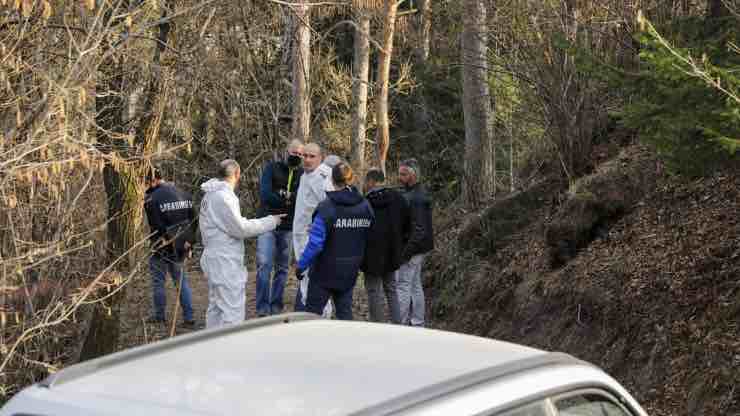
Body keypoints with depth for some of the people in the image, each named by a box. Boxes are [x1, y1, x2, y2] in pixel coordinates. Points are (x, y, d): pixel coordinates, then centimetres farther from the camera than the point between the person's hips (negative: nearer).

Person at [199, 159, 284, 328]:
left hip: (215, 261, 10)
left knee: (216, 308, 17)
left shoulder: (210, 195, 13)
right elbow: (240, 228, -18)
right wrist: (271, 221, -12)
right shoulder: (223, 196, -18)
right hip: (226, 263, -10)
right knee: (233, 310, -8)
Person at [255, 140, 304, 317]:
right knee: (264, 266, -11)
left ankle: (276, 308, 14)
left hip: (288, 228, 3)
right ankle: (263, 310, -11)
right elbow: (265, 194, -10)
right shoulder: (272, 168, 2)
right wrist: (290, 200, -11)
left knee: (282, 269, 7)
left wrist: (284, 196, -17)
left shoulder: (303, 174, 8)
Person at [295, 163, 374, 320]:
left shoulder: (326, 208, -17)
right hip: (350, 272, 5)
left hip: (325, 272, -5)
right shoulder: (365, 207, -1)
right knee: (345, 312, 15)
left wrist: (301, 265, -12)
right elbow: (369, 239, 1)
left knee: (312, 312, 6)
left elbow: (315, 243, -20)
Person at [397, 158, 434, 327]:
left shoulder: (416, 198, -20)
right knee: (415, 286, 15)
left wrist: (406, 252, -24)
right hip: (418, 249, 10)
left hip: (412, 249, -10)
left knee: (402, 287, -6)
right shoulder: (417, 193, 12)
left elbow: (419, 229, -25)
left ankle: (401, 324, -3)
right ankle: (418, 323, 22)